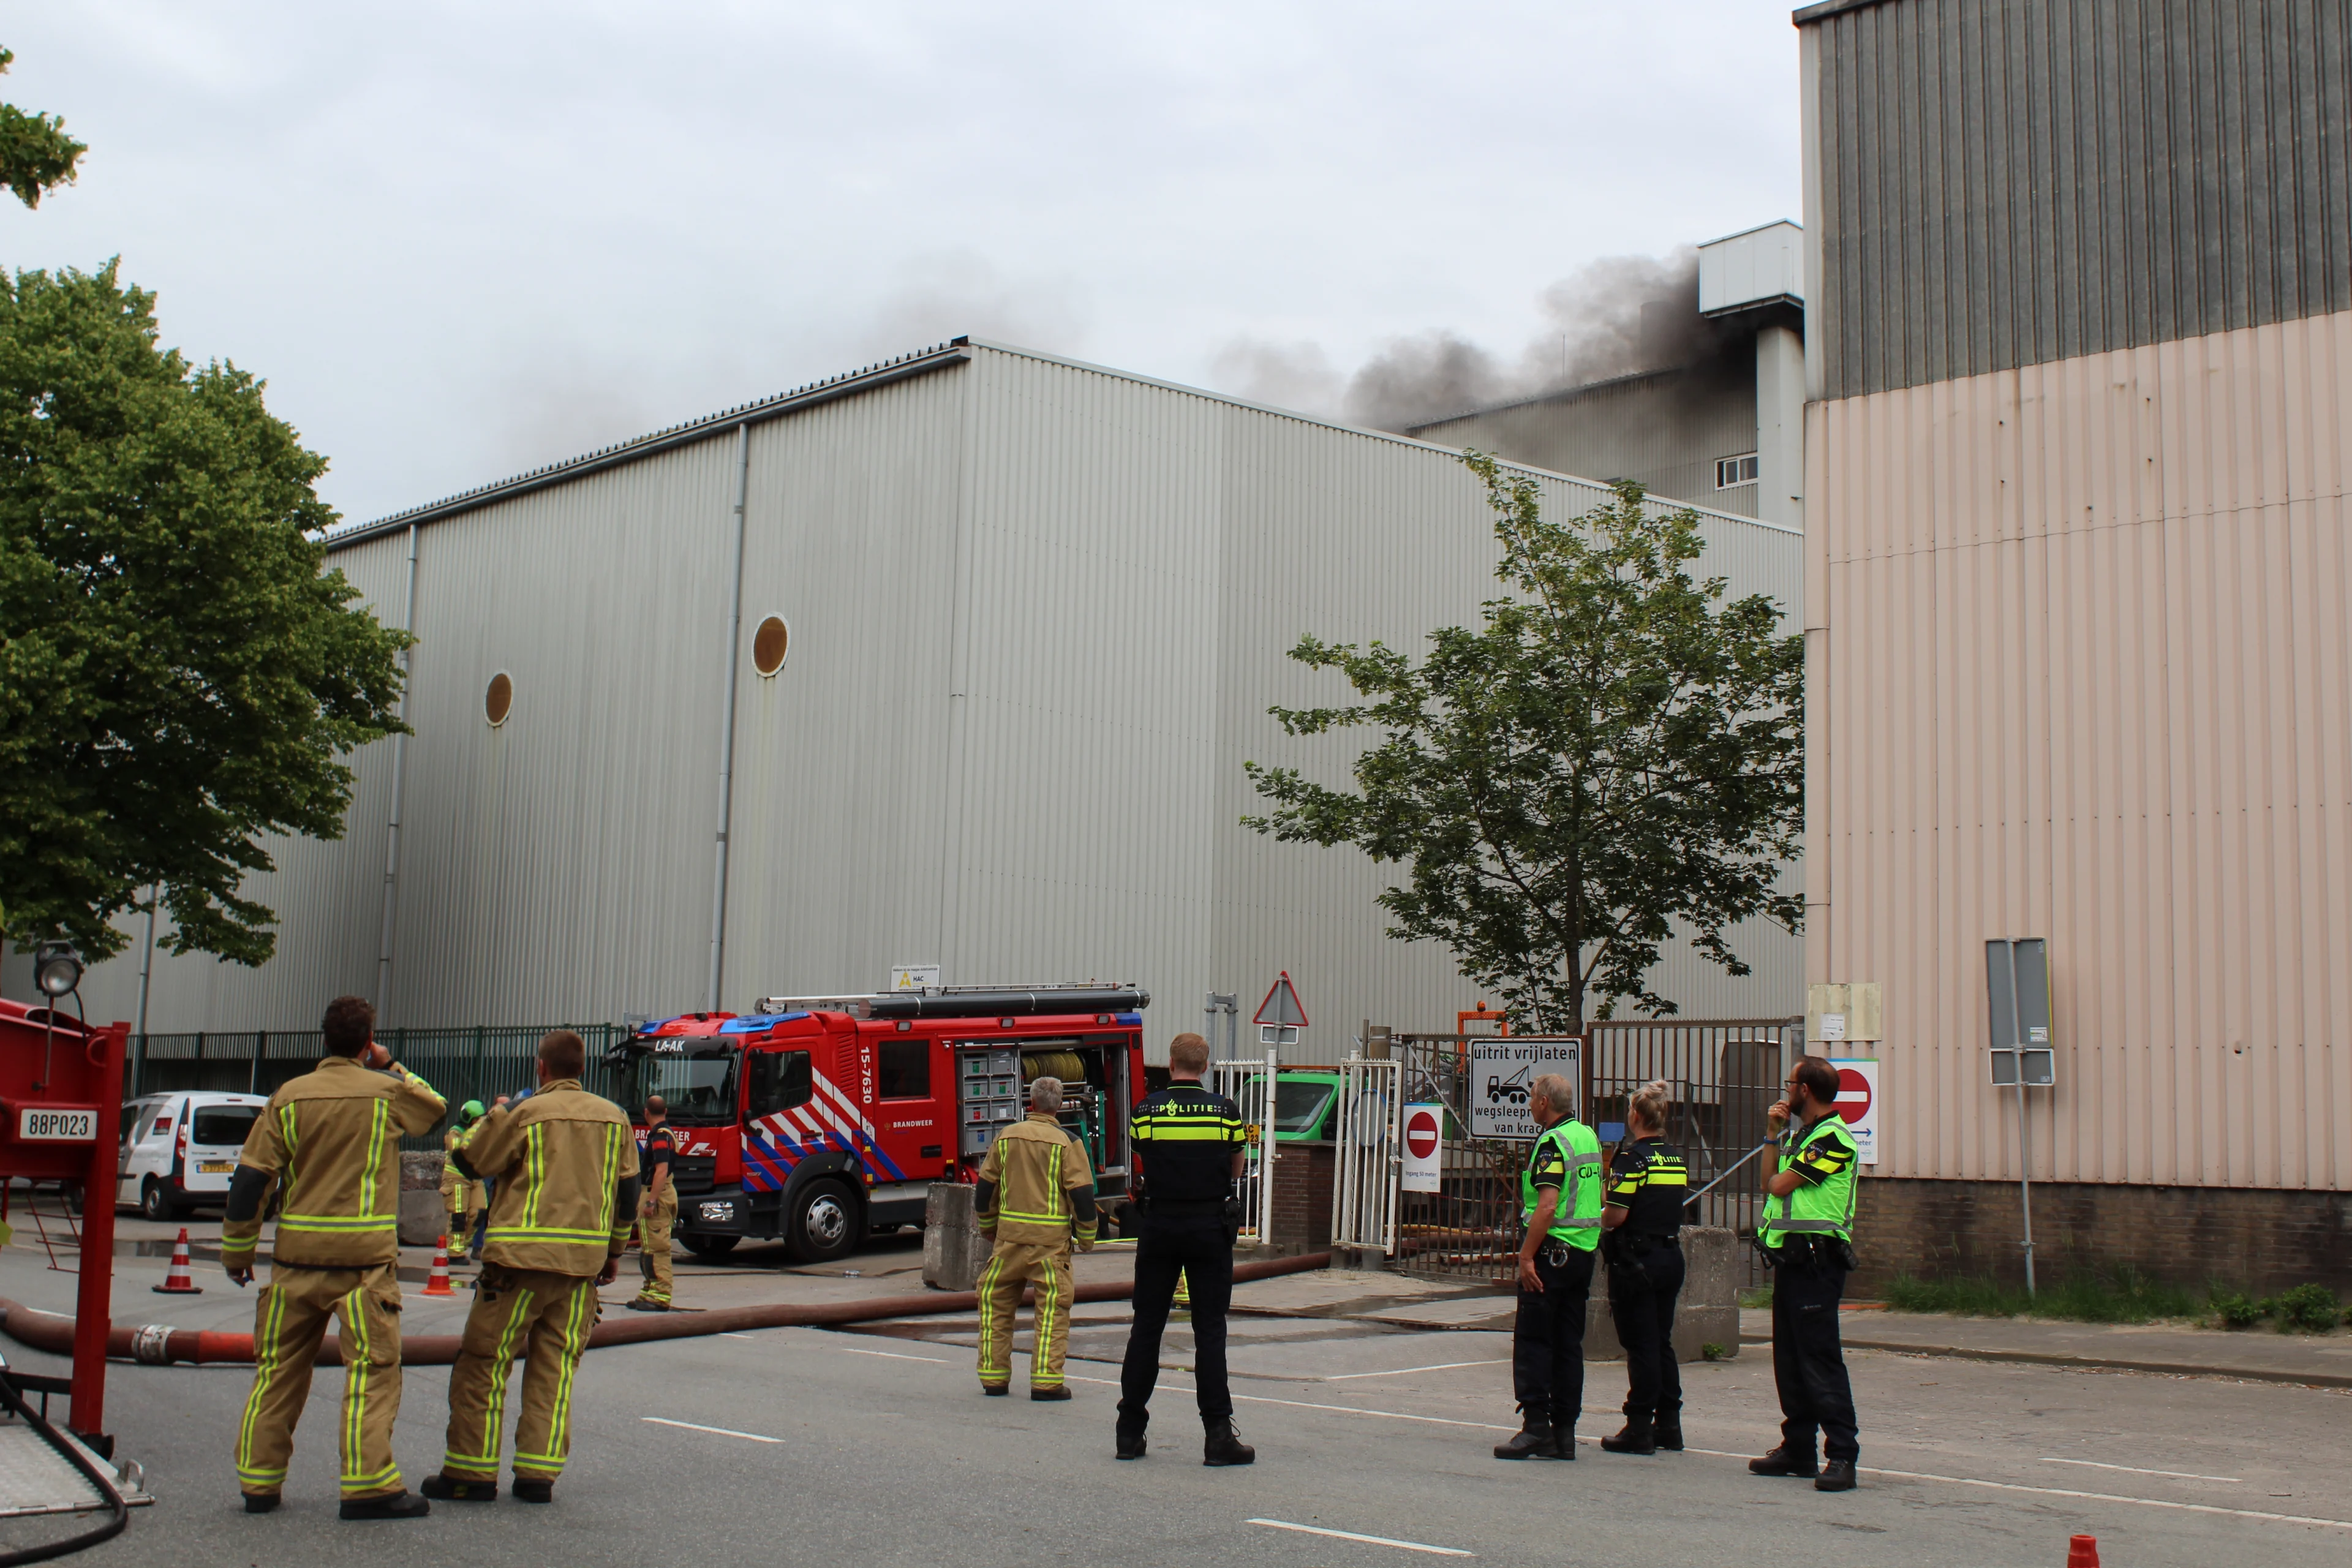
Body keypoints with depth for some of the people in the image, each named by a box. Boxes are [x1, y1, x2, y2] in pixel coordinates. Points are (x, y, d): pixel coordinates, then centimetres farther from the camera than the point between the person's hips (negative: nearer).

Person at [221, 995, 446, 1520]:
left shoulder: (289, 1097, 3)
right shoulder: (386, 1093, -3)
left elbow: (251, 1176, 2)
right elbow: (435, 1107, 19)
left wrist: (238, 1249, 10)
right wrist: (391, 1067, 23)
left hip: (296, 1256, 3)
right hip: (364, 1257, -3)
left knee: (278, 1366, 12)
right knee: (372, 1366, -1)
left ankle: (259, 1481, 17)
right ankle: (369, 1485, -5)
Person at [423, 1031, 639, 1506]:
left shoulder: (525, 1113, -5)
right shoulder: (615, 1118, 9)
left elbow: (472, 1161, 4)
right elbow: (627, 1191, 13)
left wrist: (492, 1117, 21)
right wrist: (615, 1252, 23)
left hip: (523, 1257, -5)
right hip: (583, 1264, 5)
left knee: (483, 1362, 4)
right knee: (555, 1368, 9)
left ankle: (471, 1471, 4)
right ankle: (540, 1474, 7)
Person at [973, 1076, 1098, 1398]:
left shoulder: (1006, 1137, 7)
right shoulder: (1067, 1142, -4)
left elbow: (985, 1187, 12)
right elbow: (1082, 1193, -7)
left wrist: (988, 1227, 26)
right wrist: (1086, 1237, 6)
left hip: (1009, 1235, 3)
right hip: (1051, 1238, -3)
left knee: (995, 1300, 14)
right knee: (1053, 1306, 1)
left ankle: (993, 1377, 15)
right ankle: (1047, 1381, -4)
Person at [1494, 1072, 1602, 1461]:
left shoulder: (1552, 1143, -14)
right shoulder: (1589, 1137, 13)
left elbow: (1547, 1205, -22)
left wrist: (1526, 1256, -20)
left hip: (1552, 1252, -8)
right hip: (1584, 1252, 9)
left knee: (1532, 1340, -5)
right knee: (1569, 1343, 9)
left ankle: (1536, 1425, -10)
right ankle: (1564, 1432, 10)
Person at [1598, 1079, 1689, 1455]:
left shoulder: (1632, 1157, -15)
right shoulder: (1677, 1157, 9)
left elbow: (1616, 1215, -20)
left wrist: (1601, 1218, 0)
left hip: (1636, 1260, -7)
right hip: (1671, 1256, 7)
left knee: (1640, 1346, -3)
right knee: (1663, 1342, 14)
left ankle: (1639, 1429, 1)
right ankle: (1669, 1426, 17)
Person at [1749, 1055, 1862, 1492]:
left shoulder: (1833, 1137, -12)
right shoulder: (1799, 1134, 19)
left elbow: (1779, 1185, -15)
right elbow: (1769, 1183, 17)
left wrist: (1775, 1178, 8)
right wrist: (1773, 1135, 12)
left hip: (1817, 1259, -10)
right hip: (1790, 1257, 10)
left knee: (1820, 1357, -11)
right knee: (1789, 1358, 12)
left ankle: (1842, 1455, -10)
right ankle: (1798, 1448, 20)